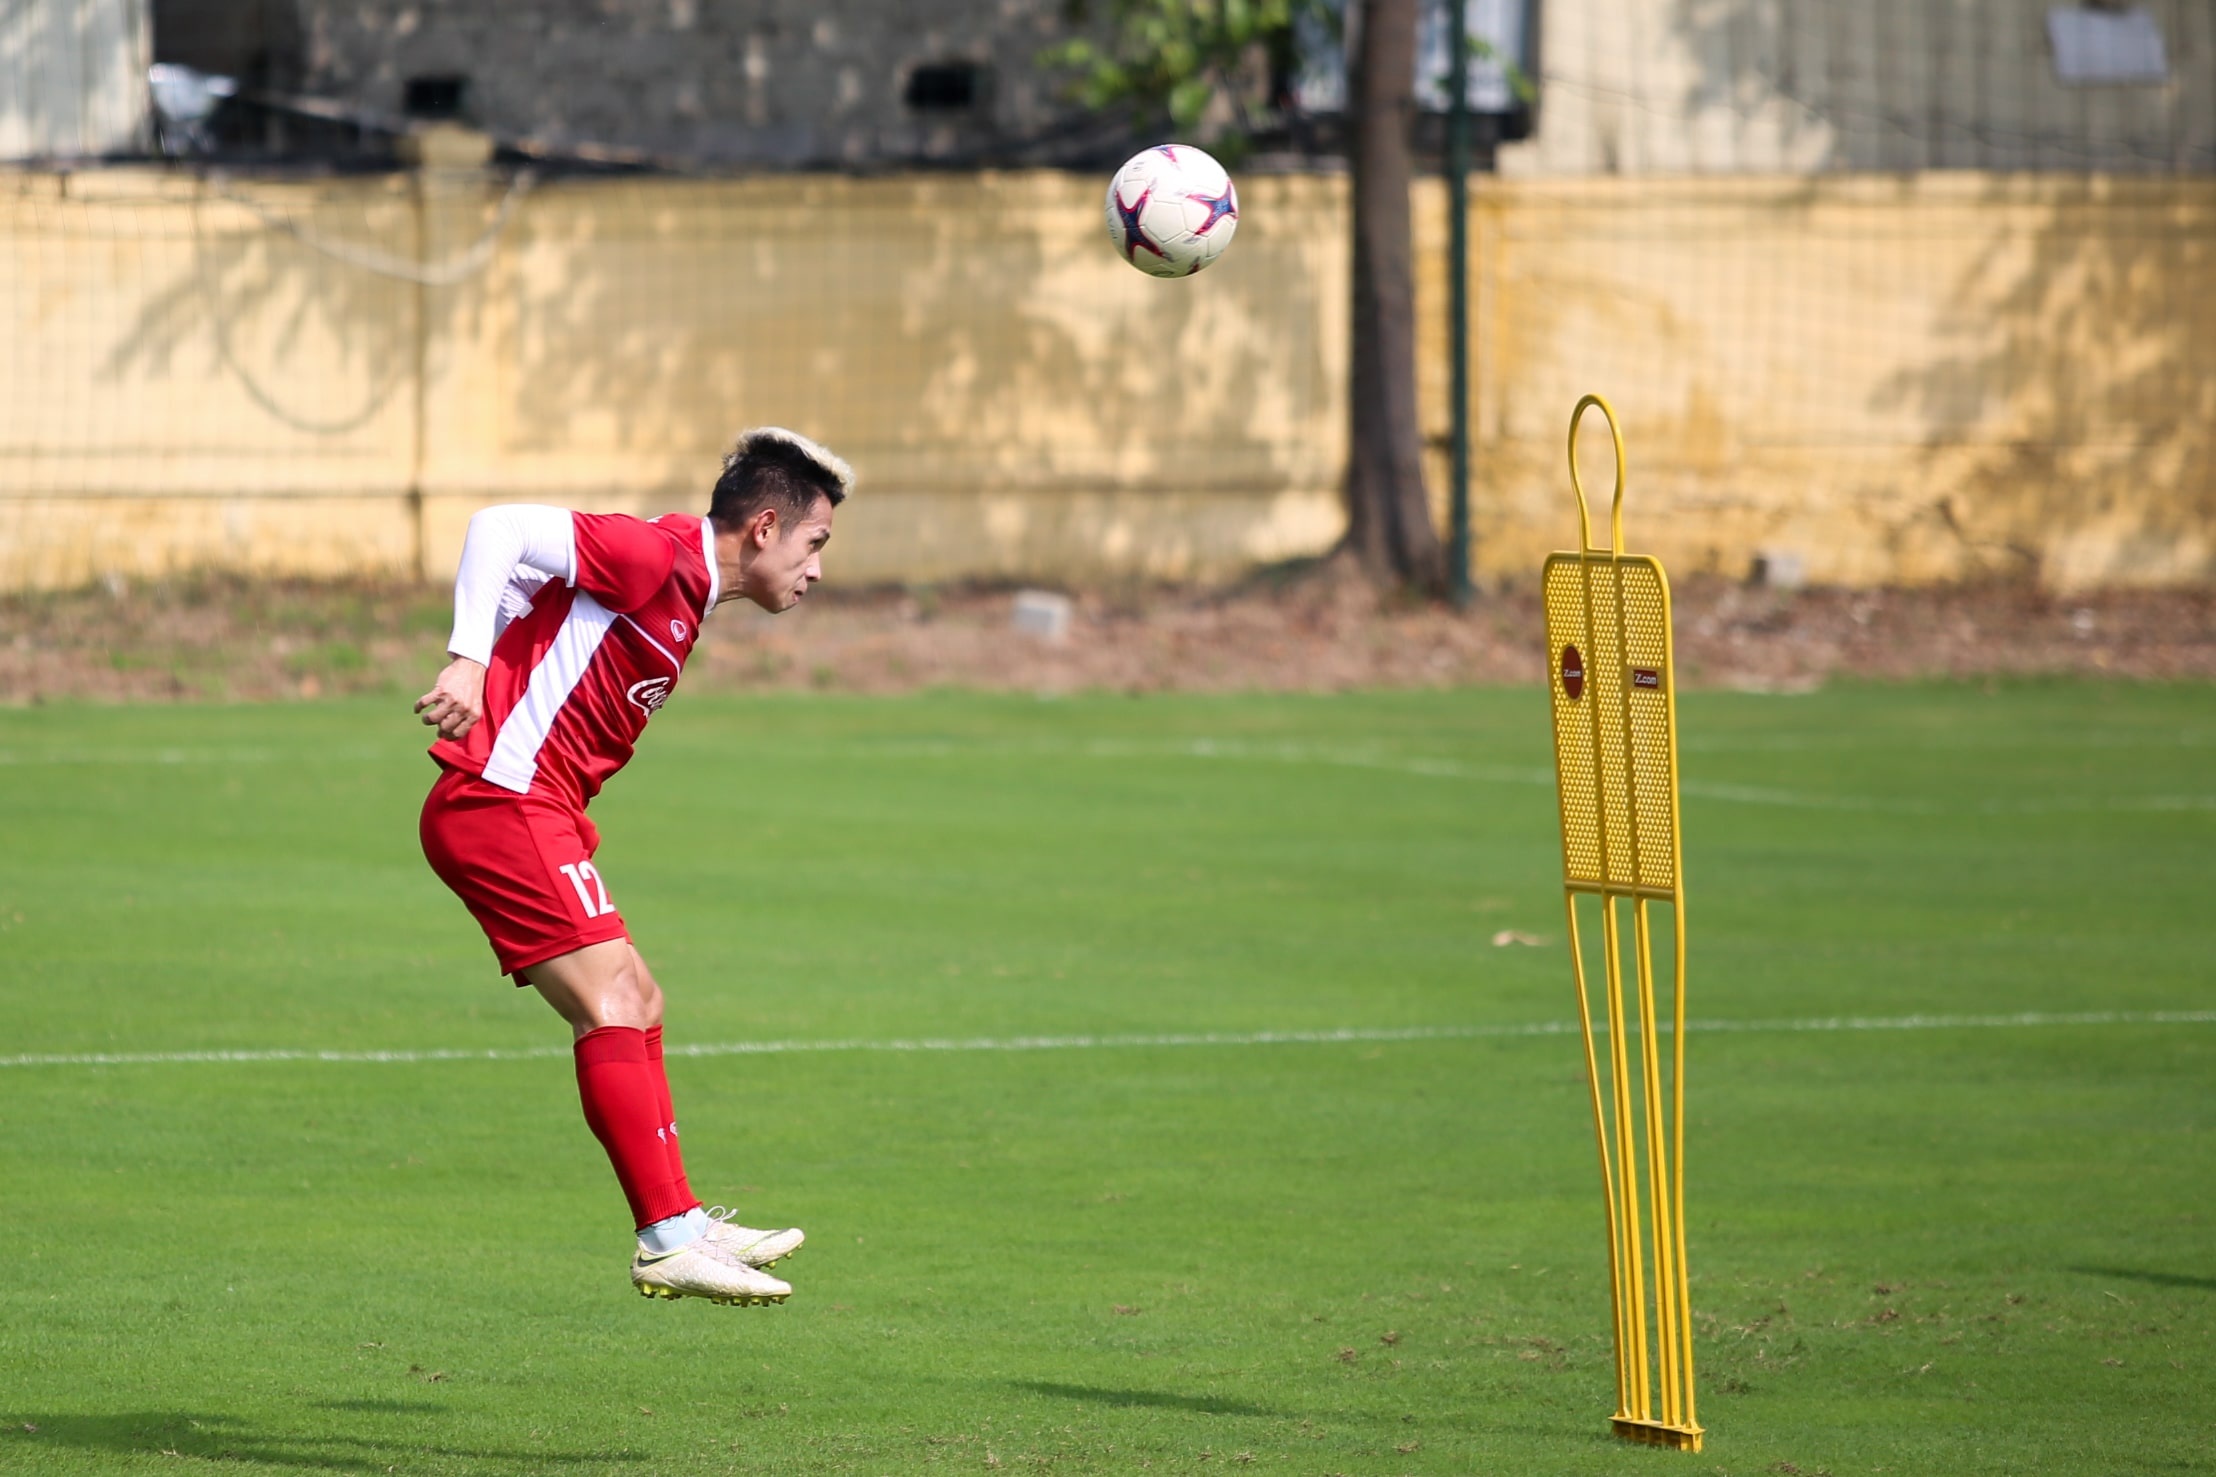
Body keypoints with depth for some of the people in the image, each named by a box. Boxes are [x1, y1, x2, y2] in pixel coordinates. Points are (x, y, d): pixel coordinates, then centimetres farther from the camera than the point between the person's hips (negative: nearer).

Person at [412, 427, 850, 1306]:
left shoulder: (685, 594, 18)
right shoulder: (658, 558, -12)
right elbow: (501, 530, -18)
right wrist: (469, 664, -25)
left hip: (535, 814, 11)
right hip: (502, 800, -11)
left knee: (636, 1005, 13)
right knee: (611, 1007, -14)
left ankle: (679, 1228, 18)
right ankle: (670, 1237, -15)